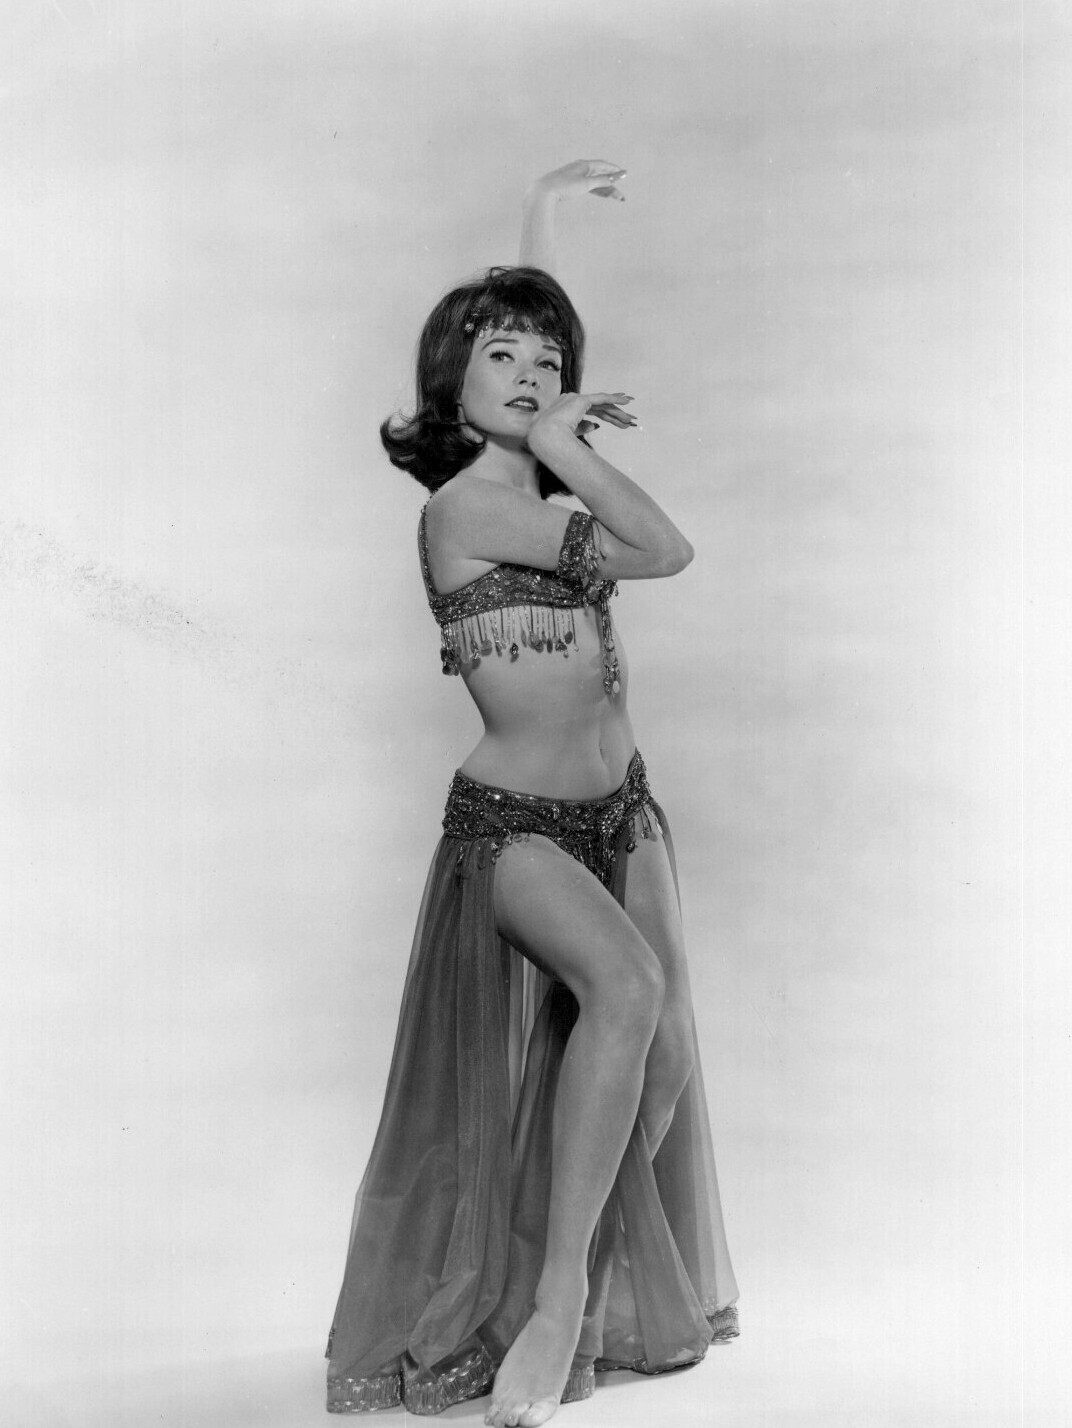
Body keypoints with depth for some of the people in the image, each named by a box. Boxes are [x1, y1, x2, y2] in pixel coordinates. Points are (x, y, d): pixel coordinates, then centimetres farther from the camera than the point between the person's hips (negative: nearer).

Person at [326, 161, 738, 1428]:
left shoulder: (528, 486, 6)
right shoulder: (466, 506, -16)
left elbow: (535, 365, 27)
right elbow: (666, 549, -16)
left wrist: (540, 220, 30)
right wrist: (565, 454, -8)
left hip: (620, 810, 8)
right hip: (514, 825, -8)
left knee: (662, 1063, 9)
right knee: (625, 983, -32)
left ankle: (639, 1301, 31)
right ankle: (556, 1307, -23)